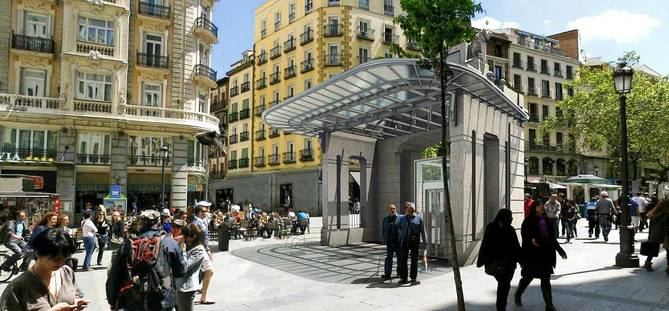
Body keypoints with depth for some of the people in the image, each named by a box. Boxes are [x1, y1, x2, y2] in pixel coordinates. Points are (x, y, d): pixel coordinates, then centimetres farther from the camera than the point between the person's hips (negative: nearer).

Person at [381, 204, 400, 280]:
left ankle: (399, 272, 22)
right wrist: (384, 240, 7)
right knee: (388, 257, -1)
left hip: (398, 242, -2)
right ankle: (387, 274, -1)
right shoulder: (385, 219, 11)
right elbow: (384, 230, 14)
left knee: (400, 257, 8)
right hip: (390, 242, 3)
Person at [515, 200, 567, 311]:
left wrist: (560, 250, 15)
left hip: (546, 253, 5)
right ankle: (517, 295, 32)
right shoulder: (529, 220, -7)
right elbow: (524, 233, -17)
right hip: (532, 253, -5)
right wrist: (531, 240, -36)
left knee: (546, 279, 6)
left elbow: (553, 238, 16)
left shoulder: (547, 221, 10)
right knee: (528, 277, 8)